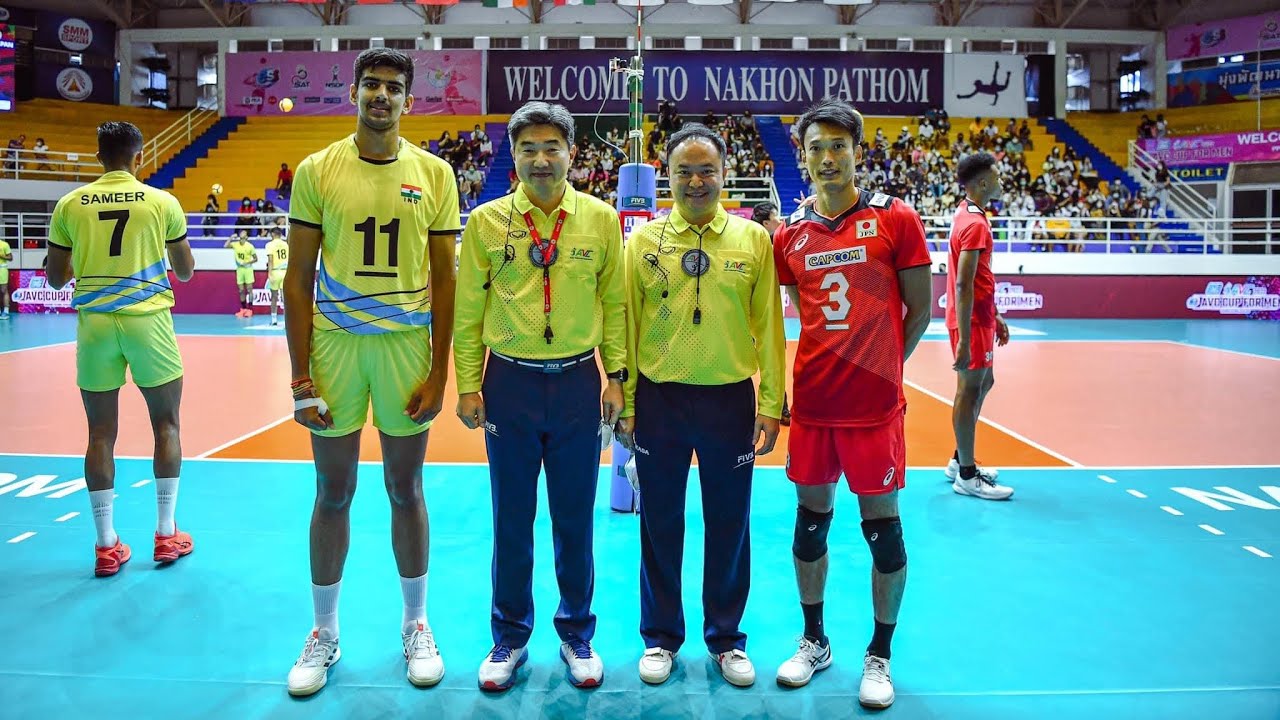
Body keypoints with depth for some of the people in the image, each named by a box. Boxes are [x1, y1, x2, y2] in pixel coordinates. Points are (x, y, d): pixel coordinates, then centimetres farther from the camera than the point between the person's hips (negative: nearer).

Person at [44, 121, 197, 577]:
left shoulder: (70, 204, 4)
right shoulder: (162, 202, -1)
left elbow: (56, 278, 8)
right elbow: (186, 272, 7)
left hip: (94, 322, 2)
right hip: (148, 321, -2)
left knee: (101, 433, 8)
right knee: (166, 425, 11)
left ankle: (106, 547, 11)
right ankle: (166, 535, 14)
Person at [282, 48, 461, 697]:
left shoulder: (433, 173, 2)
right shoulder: (317, 171, 1)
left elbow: (443, 277, 3)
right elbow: (299, 278, 2)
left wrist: (439, 371, -2)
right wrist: (301, 376, -4)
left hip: (407, 344, 0)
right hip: (335, 343, 0)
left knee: (405, 488, 10)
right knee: (333, 492, 10)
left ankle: (416, 625, 27)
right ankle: (324, 634, 26)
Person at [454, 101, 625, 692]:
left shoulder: (601, 219, 0)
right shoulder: (487, 221, -1)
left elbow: (615, 303, 5)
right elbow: (468, 309, 2)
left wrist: (616, 377, 1)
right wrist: (468, 386, 0)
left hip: (578, 381, 0)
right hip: (509, 382, 0)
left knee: (575, 517, 10)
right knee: (512, 518, 10)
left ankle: (577, 635, 29)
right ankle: (510, 637, 28)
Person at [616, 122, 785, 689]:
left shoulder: (753, 239, 1)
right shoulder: (644, 240, 2)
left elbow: (769, 327, 1)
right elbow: (627, 325, 3)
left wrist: (772, 403, -2)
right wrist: (625, 404, 1)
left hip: (730, 398, 0)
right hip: (659, 399, 0)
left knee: (729, 523, 11)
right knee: (660, 522, 11)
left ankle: (726, 638, 29)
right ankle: (661, 636, 29)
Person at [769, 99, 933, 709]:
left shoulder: (895, 219, -4)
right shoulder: (790, 234, 5)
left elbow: (919, 309, 1)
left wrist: (880, 366, 5)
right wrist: (838, 362, 8)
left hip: (874, 406, -3)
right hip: (810, 403, 4)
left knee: (882, 526, 5)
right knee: (811, 519, 12)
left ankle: (879, 656, 23)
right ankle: (814, 641, 31)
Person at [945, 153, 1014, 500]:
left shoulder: (968, 214, 11)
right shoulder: (975, 224, -20)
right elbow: (962, 285, -25)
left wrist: (994, 316, 22)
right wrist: (964, 340, -28)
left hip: (979, 317, 10)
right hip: (972, 321, -10)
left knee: (983, 383, 19)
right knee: (970, 391, -2)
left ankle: (960, 461, 29)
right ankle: (967, 476, 8)